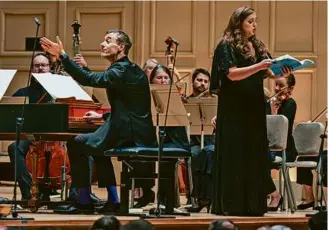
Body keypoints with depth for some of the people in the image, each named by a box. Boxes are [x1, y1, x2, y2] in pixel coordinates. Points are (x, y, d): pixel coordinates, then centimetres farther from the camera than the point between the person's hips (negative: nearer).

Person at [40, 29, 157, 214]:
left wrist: (62, 55, -28)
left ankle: (84, 201, 3)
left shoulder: (121, 71, -14)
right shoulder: (132, 70, 18)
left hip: (129, 136, -10)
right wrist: (103, 116, 22)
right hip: (138, 134, 10)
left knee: (76, 144, -2)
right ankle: (113, 200, 22)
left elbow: (89, 79, -27)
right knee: (98, 147, 30)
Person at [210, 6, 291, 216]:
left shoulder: (258, 47, 14)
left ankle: (253, 203, 7)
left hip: (255, 108, 7)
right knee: (235, 155, -6)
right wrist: (259, 66, -27)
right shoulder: (227, 46, -5)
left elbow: (269, 74, 13)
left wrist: (282, 74, -9)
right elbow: (232, 74, -18)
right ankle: (231, 204, -3)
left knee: (255, 155, 4)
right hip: (234, 109, -6)